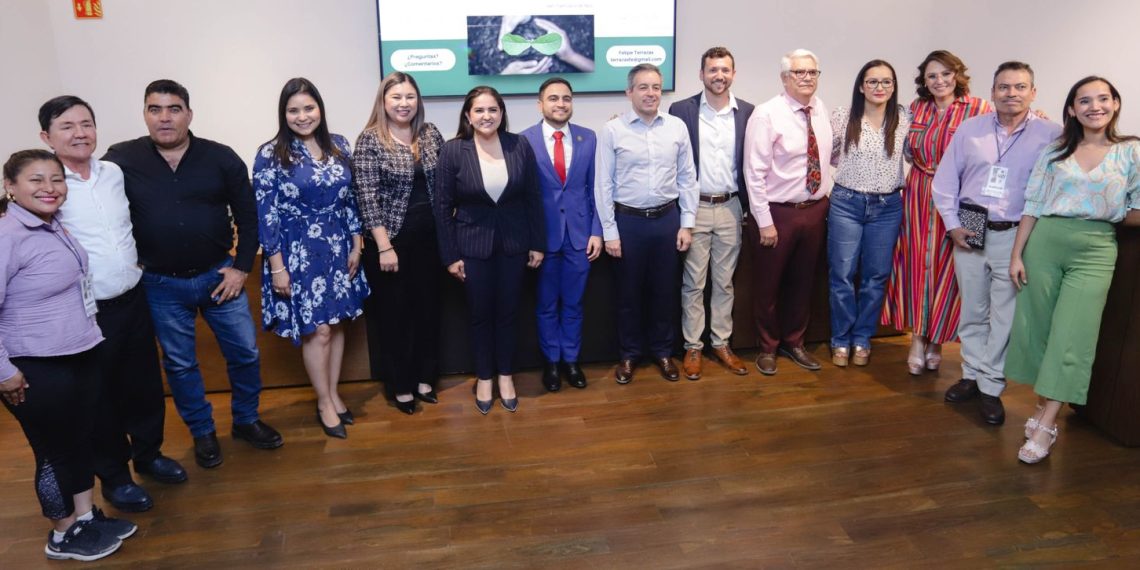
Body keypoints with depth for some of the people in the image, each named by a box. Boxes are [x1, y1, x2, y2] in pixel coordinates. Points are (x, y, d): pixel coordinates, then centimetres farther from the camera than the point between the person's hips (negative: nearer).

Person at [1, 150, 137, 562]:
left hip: (81, 357, 8)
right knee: (56, 450, 9)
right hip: (37, 370, -8)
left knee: (82, 439, 19)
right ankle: (64, 536, 28)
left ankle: (86, 517, 36)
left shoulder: (54, 227, 6)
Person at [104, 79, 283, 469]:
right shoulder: (121, 159, -6)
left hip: (218, 275, 0)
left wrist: (242, 267, -4)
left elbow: (248, 215, 0)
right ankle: (202, 433, 32)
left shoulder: (221, 158, -6)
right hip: (160, 285, 0)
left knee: (245, 352, 8)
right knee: (179, 363, 13)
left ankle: (246, 421, 31)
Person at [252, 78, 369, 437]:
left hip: (338, 248, 4)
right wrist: (277, 266, -13)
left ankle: (334, 393, 29)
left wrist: (356, 245, 7)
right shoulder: (270, 155, -10)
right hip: (299, 253, -4)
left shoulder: (339, 146, 3)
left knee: (336, 324, 12)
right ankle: (324, 403, 19)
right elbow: (265, 215, -11)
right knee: (317, 331, 1)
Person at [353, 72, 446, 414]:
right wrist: (384, 247, -17)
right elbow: (367, 197, -13)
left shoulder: (431, 133, 5)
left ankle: (424, 378, 28)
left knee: (428, 306, 12)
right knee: (395, 312, 7)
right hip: (391, 240, -4)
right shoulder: (370, 140, -9)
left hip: (429, 237, 5)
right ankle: (400, 385, 21)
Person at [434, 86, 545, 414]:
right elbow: (443, 207, -6)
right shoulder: (453, 151, -9)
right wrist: (450, 255, -7)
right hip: (473, 244, -1)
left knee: (507, 312, 12)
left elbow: (533, 198, 1)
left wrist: (537, 244, 1)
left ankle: (506, 376, 31)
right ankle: (484, 378, 29)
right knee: (480, 315, 11)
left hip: (513, 242, 1)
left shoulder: (520, 146, -4)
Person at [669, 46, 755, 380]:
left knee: (725, 281, 12)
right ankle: (693, 346, 16)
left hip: (731, 208, 2)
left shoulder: (747, 112, 3)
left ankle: (721, 343, 24)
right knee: (693, 283, 5)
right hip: (694, 208, -2)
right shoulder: (681, 110, -3)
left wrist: (749, 205, 2)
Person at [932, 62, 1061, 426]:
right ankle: (972, 375, 27)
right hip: (969, 233, 2)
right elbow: (945, 180, 6)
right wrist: (952, 224, 0)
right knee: (972, 311, 12)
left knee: (1005, 315, 2)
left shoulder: (1051, 135, -2)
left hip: (1015, 237, -2)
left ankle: (991, 387, 14)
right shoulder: (969, 129, 5)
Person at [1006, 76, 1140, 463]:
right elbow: (1032, 206, 5)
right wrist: (1016, 254, 2)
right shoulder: (1055, 150, 8)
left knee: (1071, 337, -6)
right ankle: (1042, 407, 19)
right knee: (1037, 327, 5)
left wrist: (1107, 214, -3)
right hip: (1044, 242, 2)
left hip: (1095, 249, -2)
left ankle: (1046, 425, -3)